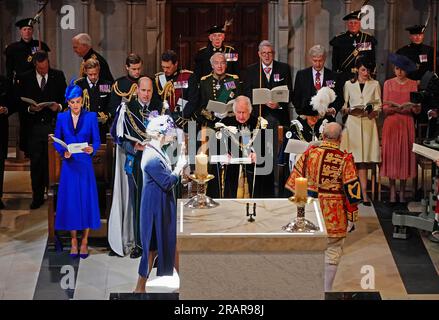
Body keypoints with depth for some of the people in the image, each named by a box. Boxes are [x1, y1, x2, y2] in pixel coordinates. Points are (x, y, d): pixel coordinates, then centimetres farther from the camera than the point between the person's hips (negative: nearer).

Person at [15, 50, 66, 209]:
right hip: (34, 126, 1)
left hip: (54, 125, -1)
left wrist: (59, 106, -12)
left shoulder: (58, 76, 6)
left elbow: (65, 98, 7)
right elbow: (20, 102, 5)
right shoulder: (25, 78, 5)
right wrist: (30, 108, -13)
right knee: (36, 163, 3)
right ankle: (37, 197, 11)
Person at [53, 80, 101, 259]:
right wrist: (63, 152, -13)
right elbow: (56, 141, 6)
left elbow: (97, 141, -2)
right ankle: (73, 241, 11)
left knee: (87, 200, -1)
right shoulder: (61, 117, 5)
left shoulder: (91, 116, 0)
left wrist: (92, 149, -23)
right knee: (70, 201, 2)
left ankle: (84, 241, 8)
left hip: (85, 164, -1)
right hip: (68, 164, 1)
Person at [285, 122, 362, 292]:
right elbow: (352, 190, -11)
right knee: (332, 252, 8)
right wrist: (351, 218, -3)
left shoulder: (309, 153, -3)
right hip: (334, 215, -3)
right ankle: (326, 290, 11)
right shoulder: (345, 160, -12)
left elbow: (294, 181, 4)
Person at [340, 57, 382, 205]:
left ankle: (364, 193, -6)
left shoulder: (375, 84, 10)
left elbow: (378, 105, 9)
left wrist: (372, 112, -10)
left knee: (363, 159, -4)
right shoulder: (349, 84, 10)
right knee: (353, 158, -6)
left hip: (368, 123, 0)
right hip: (352, 122, 0)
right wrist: (348, 110, -8)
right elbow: (344, 105, 12)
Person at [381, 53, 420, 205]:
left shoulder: (413, 84, 6)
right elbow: (384, 108, 2)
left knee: (405, 154, -1)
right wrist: (393, 108, -18)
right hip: (391, 123, 0)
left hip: (407, 123, 0)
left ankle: (402, 192, 6)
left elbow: (418, 109, 1)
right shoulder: (388, 83, 7)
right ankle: (392, 191, 4)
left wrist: (410, 108, -21)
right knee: (391, 154, -2)